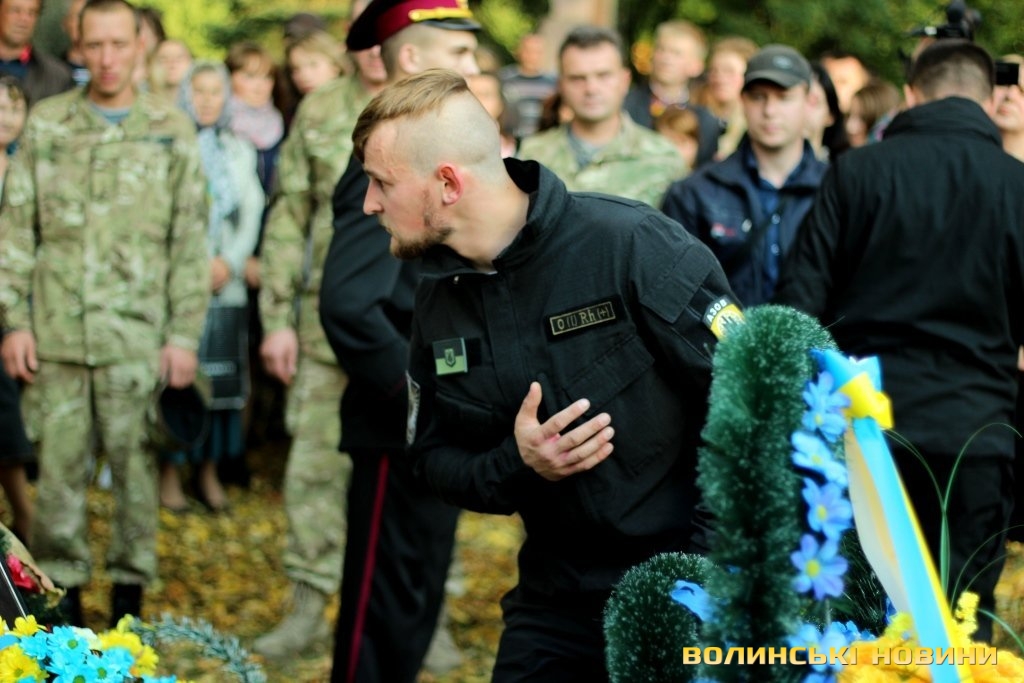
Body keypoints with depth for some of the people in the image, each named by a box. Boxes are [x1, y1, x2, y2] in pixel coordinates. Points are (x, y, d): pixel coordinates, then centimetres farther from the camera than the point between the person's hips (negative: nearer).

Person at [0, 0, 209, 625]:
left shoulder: (172, 131, 5)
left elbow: (191, 242, 4)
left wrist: (186, 335, -1)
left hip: (139, 338, -1)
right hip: (57, 335, 1)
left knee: (138, 467, 2)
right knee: (59, 466, 3)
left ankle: (131, 591, 13)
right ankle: (62, 591, 14)